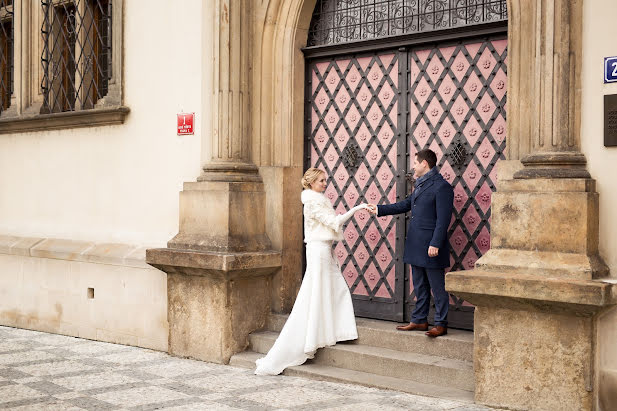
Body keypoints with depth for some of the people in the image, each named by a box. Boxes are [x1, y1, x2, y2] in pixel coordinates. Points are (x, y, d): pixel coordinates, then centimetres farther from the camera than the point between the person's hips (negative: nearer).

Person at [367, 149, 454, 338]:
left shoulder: (442, 187, -13)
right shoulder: (420, 184, 16)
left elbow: (443, 219, -18)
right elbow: (406, 204, 24)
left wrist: (435, 244, -22)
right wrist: (379, 209, 22)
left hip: (431, 248, -9)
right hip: (416, 247, 9)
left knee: (438, 287, 0)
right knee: (420, 287, 16)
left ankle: (441, 324, 7)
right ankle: (419, 320, 24)